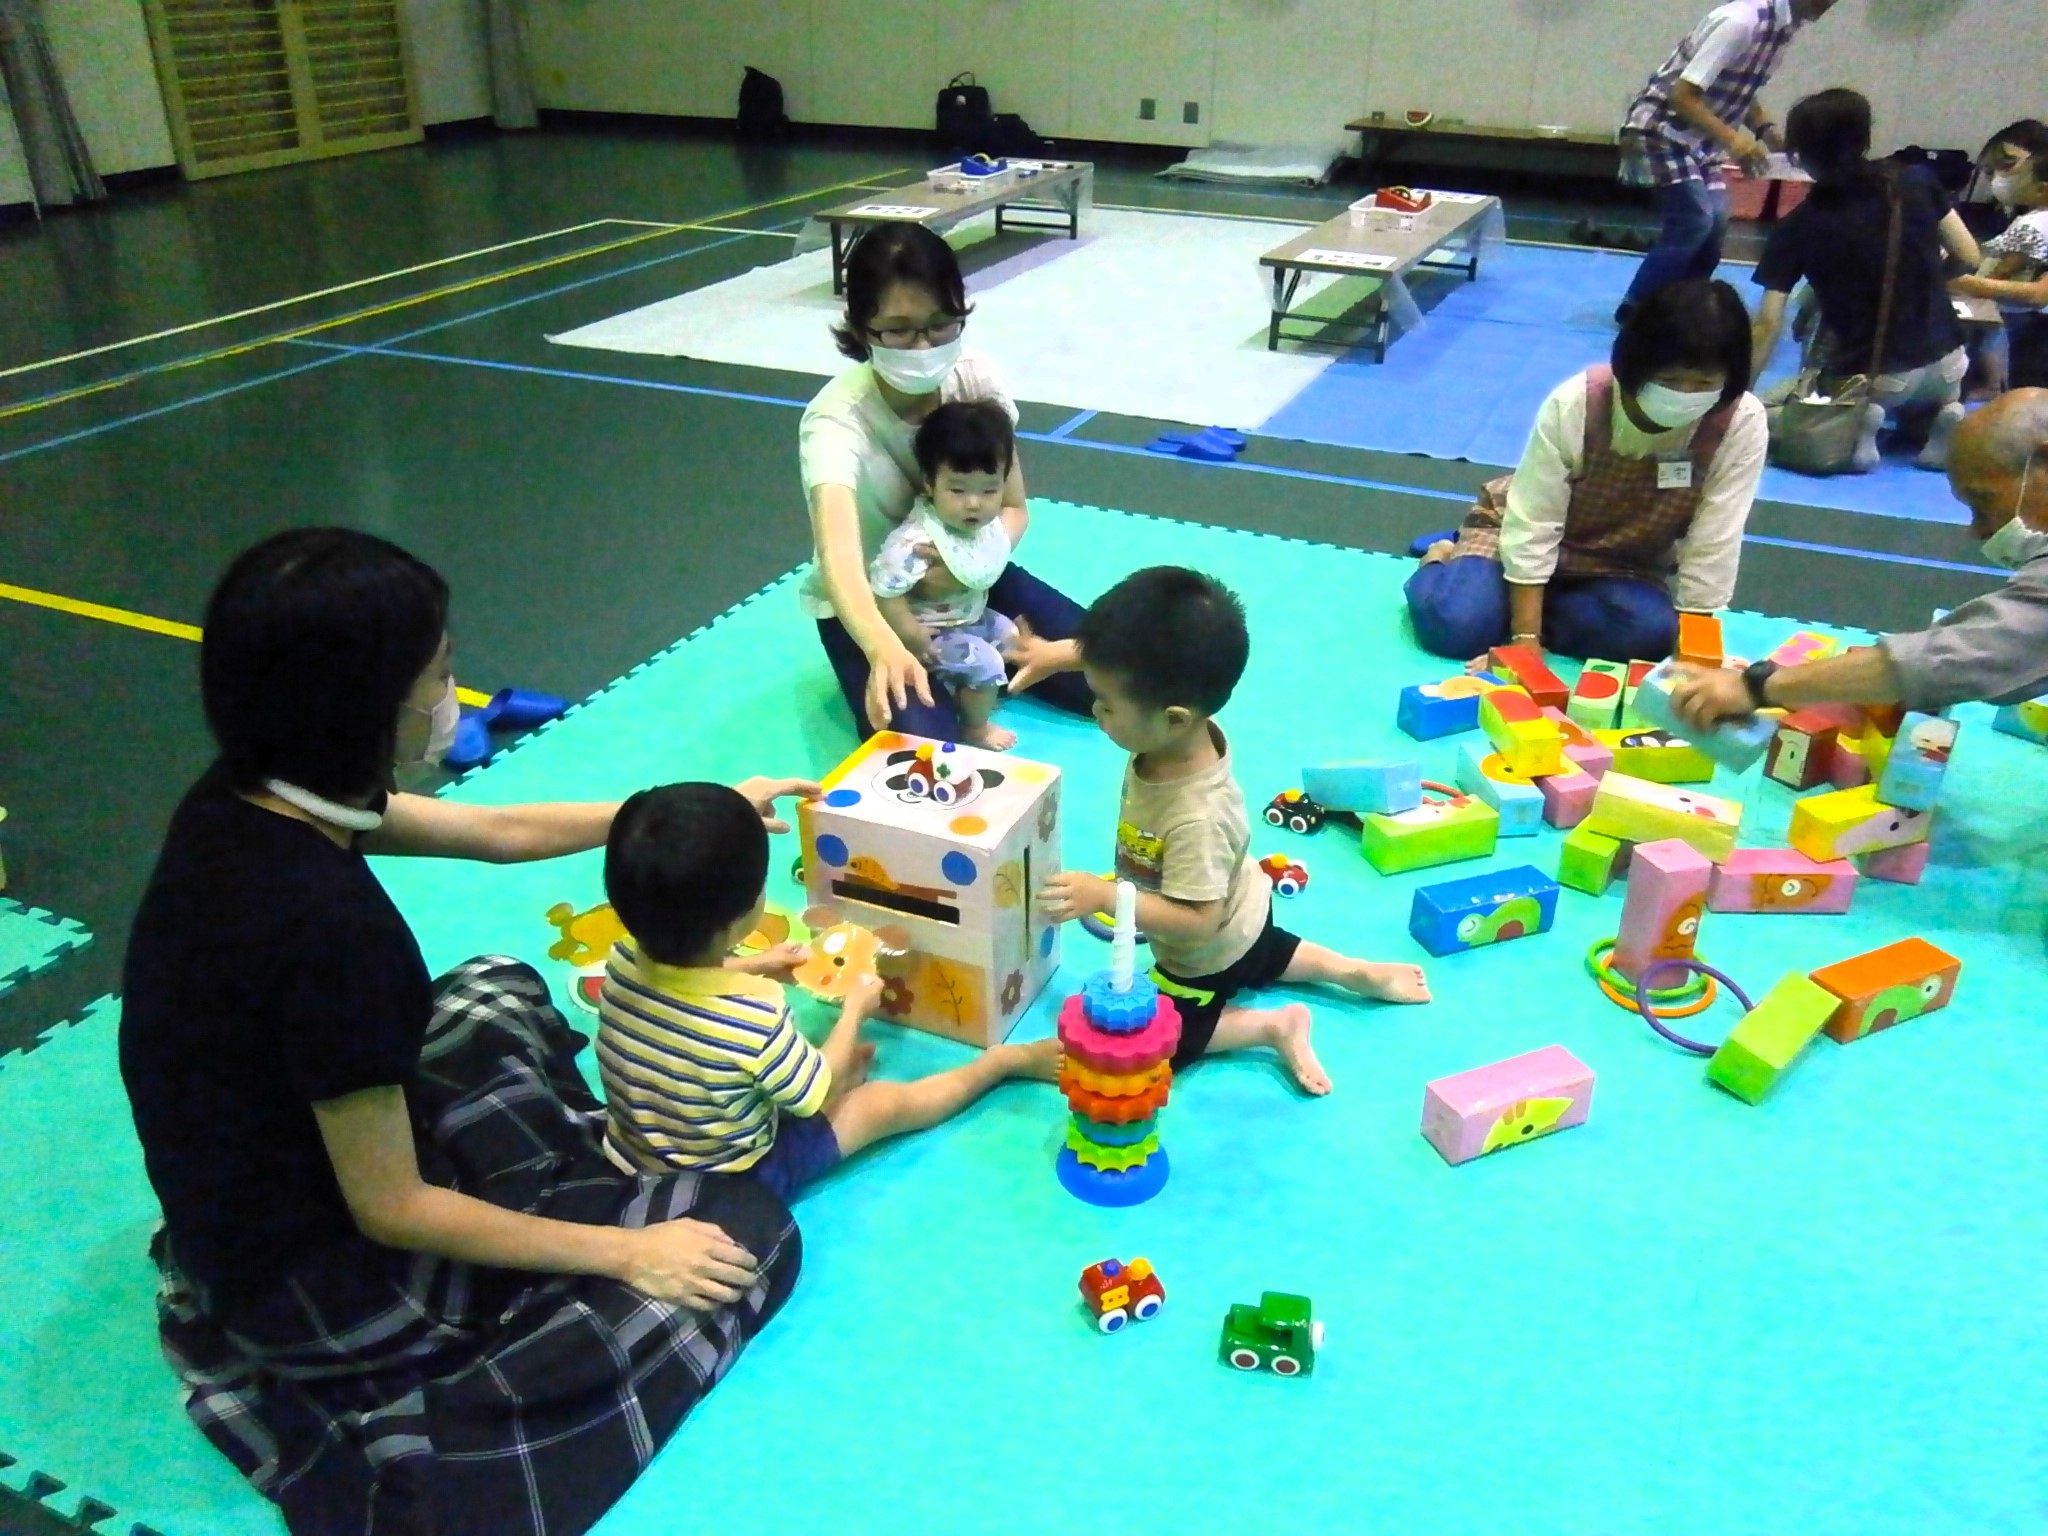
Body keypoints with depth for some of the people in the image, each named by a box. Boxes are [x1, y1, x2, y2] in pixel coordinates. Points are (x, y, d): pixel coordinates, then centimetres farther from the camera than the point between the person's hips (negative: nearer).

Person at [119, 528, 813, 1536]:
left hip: (253, 1204, 8)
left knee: (497, 994, 29)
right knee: (745, 1228, -2)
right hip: (315, 1281, -8)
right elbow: (390, 1211, -25)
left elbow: (499, 831, 4)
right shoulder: (327, 924, -36)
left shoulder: (244, 805, -9)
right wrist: (620, 1251, -14)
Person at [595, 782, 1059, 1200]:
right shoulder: (753, 1017, -37)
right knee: (884, 1104, 8)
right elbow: (815, 1095, -16)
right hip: (731, 1184, -5)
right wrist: (855, 1006, -3)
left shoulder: (622, 960, -19)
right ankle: (1004, 1060, 25)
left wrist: (751, 967, 11)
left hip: (634, 1162, 5)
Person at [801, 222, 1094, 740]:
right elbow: (839, 559, -48)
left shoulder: (976, 378, -17)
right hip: (870, 603, -4)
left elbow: (1013, 509, -7)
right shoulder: (837, 418, -32)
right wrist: (886, 650, -69)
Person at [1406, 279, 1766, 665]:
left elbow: (1712, 548, -20)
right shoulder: (1574, 404, -28)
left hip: (1627, 568, 2)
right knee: (1453, 624, -27)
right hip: (1530, 528, -2)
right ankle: (1441, 561, 11)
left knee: (1652, 631, -32)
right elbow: (1531, 527, -25)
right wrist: (1526, 641, -30)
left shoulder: (1742, 424, -24)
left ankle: (1509, 608, -6)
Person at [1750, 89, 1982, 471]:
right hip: (1945, 363, 4)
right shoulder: (1917, 184, -2)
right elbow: (1970, 259, 5)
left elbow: (1768, 325, -14)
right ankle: (1940, 415, 7)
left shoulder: (1799, 227, -10)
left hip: (1867, 377, -4)